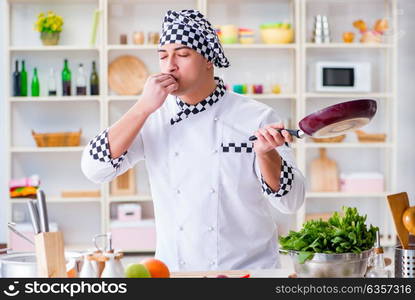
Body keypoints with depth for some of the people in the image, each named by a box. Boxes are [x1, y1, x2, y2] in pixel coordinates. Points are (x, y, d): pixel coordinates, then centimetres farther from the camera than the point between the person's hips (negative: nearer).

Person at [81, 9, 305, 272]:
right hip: (172, 269, 2)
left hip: (247, 268, -2)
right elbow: (95, 170, -6)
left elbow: (291, 202, -6)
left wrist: (266, 153, -24)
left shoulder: (256, 117, -4)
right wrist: (143, 107, -12)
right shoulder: (152, 117, 5)